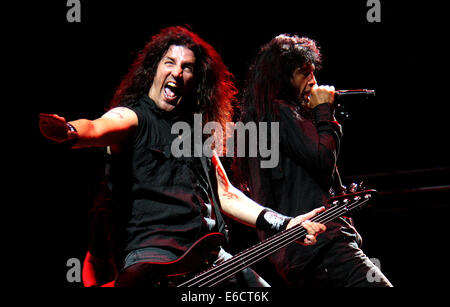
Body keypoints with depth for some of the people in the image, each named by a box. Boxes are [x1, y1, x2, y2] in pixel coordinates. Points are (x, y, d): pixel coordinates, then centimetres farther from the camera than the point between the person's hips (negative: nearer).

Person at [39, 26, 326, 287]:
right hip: (152, 251, -7)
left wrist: (285, 225, 19)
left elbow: (225, 194, 27)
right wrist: (67, 131, -43)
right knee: (140, 277, -39)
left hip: (209, 254, 8)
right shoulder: (133, 117, 4)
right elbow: (97, 129, -19)